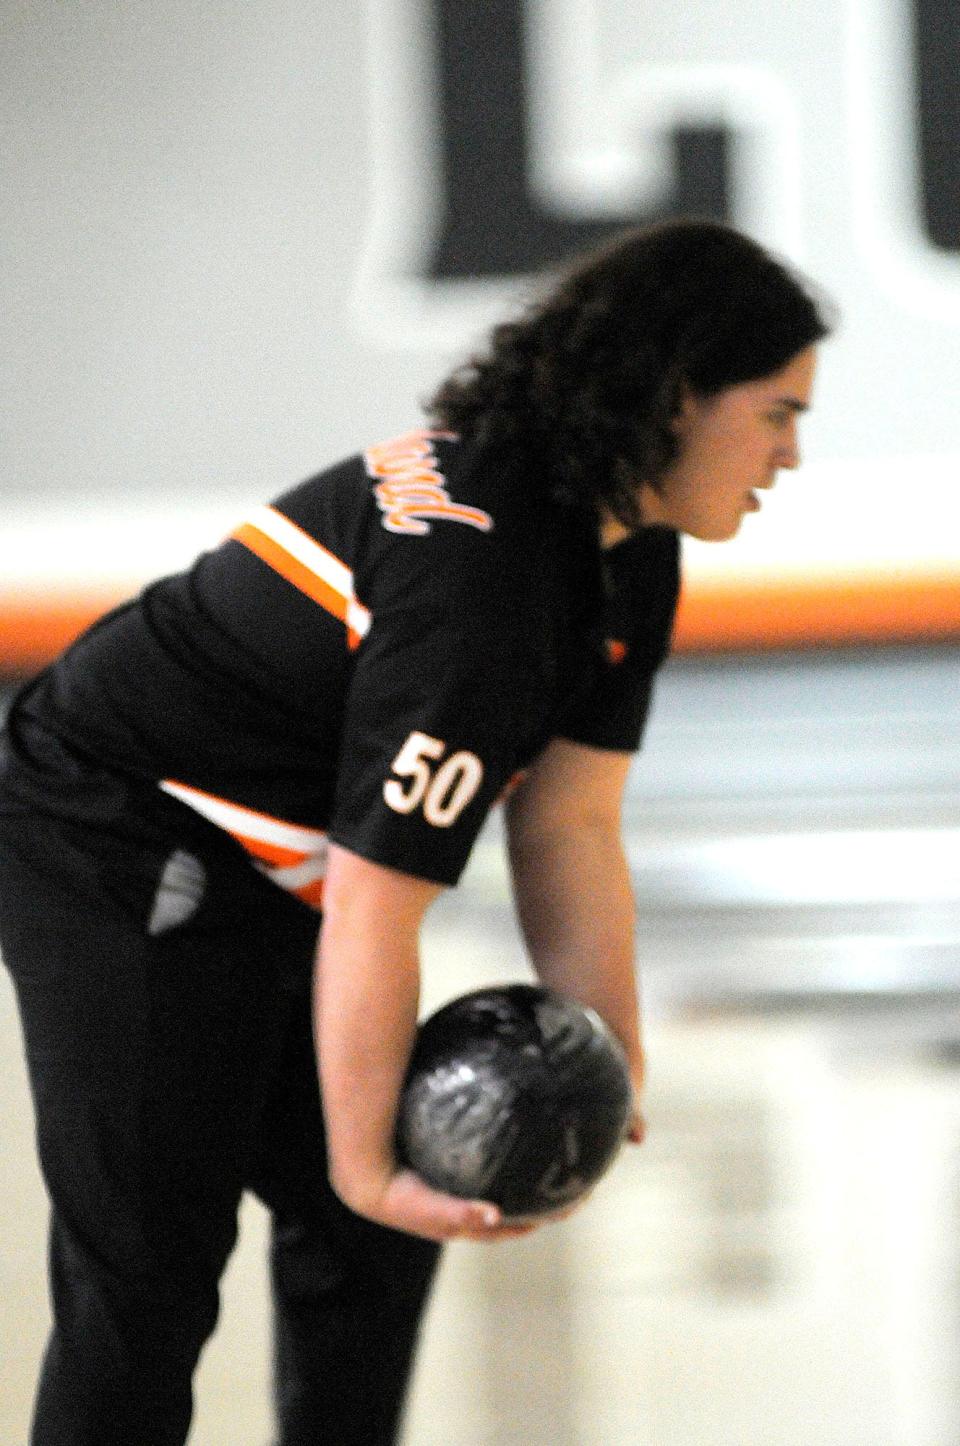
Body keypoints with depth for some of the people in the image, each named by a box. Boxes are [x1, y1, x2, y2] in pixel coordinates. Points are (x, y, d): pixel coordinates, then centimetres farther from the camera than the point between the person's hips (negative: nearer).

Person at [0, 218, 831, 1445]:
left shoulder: (631, 559, -2)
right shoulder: (479, 584, -33)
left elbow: (571, 827, -1)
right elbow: (373, 913, -29)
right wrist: (367, 1163, -20)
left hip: (268, 875, 10)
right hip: (117, 855, -10)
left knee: (370, 1228, 10)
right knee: (149, 1254, -9)